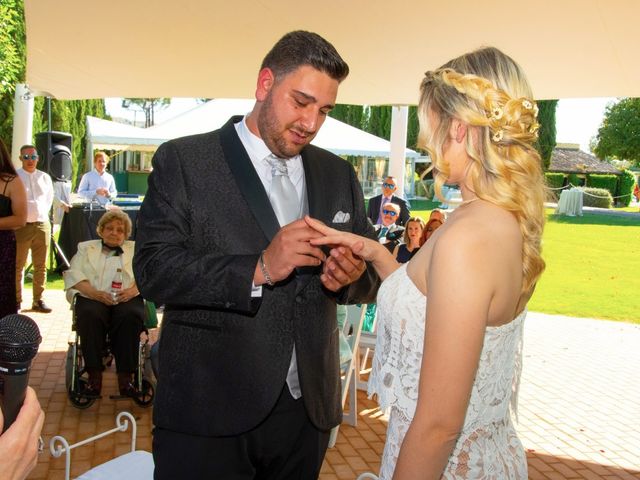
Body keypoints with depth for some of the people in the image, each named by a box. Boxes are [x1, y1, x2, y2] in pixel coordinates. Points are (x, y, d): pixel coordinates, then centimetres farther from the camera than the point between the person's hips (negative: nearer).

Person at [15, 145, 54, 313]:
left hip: (42, 225, 4)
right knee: (18, 266, 1)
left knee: (41, 266, 7)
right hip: (21, 226, -4)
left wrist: (43, 213, 11)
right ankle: (16, 301, 7)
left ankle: (38, 300, 15)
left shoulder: (45, 178, 10)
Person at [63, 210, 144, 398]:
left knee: (131, 316, -34)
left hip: (127, 298, 0)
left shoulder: (135, 249, 23)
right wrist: (96, 293, -12)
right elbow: (74, 276, 6)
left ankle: (125, 377, -30)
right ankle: (94, 376, -28)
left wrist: (133, 290, -15)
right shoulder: (86, 248, 23)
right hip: (92, 297, 0)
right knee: (90, 315, -34)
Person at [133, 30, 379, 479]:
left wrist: (353, 276, -11)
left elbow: (373, 274, 11)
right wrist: (258, 269, -24)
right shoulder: (183, 161, -5)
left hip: (307, 409, 5)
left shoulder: (338, 174, 8)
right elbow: (153, 269, -13)